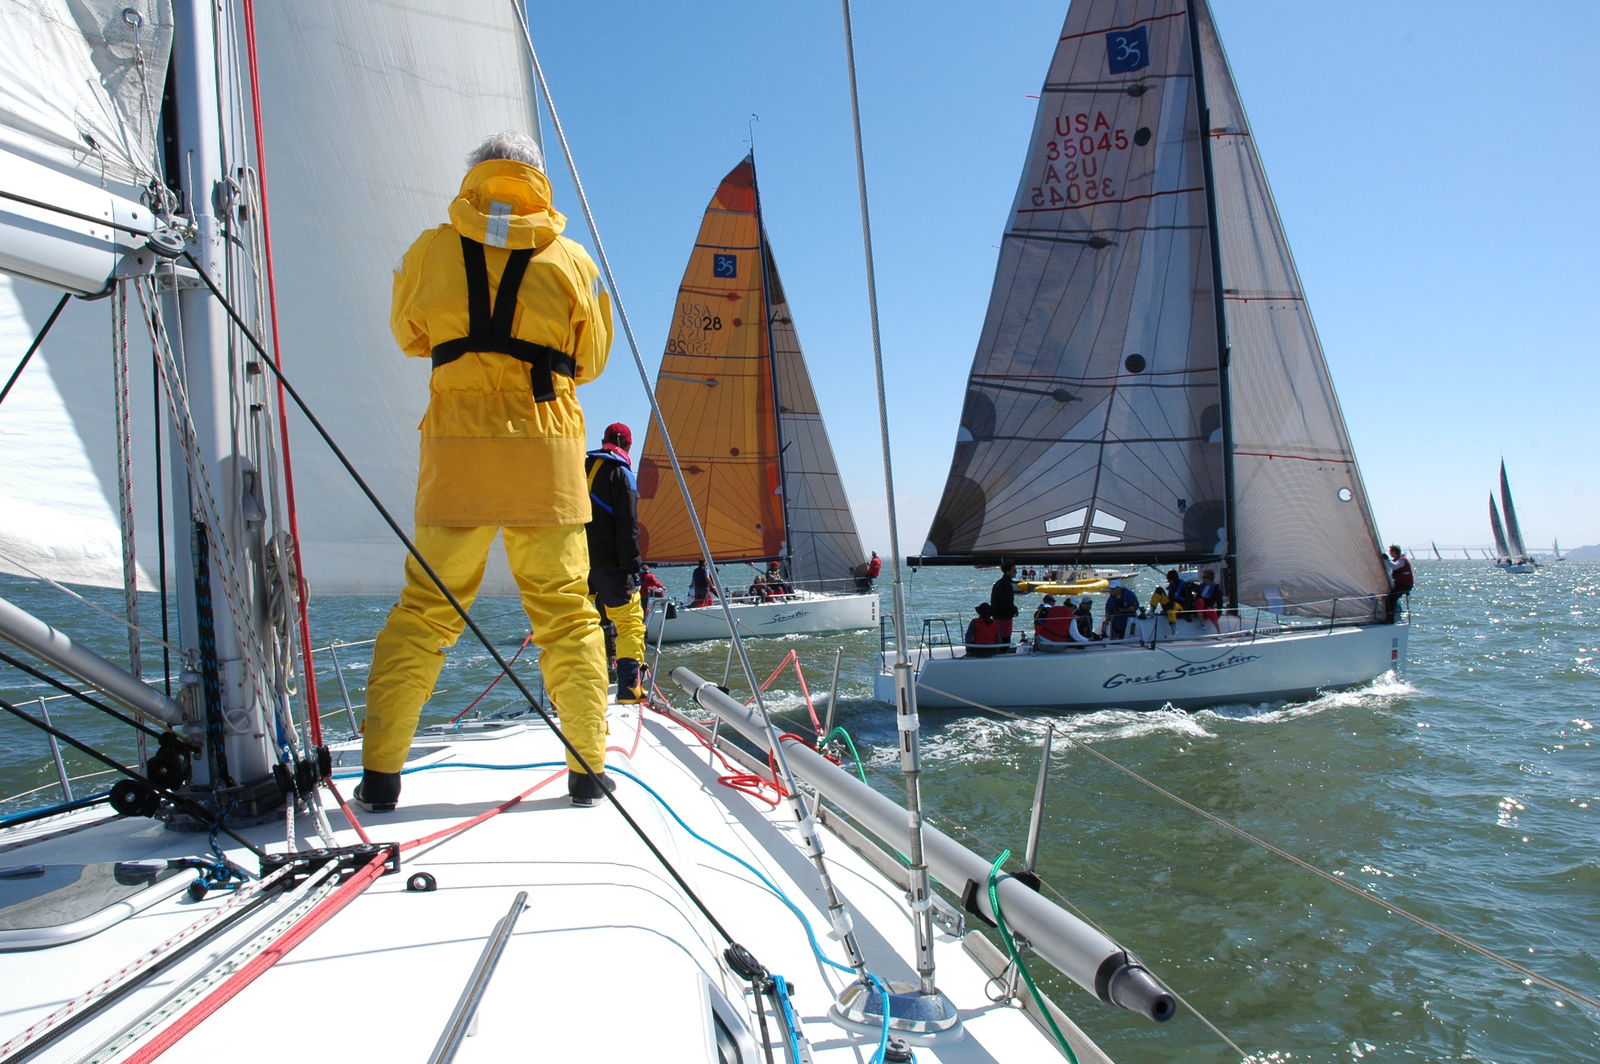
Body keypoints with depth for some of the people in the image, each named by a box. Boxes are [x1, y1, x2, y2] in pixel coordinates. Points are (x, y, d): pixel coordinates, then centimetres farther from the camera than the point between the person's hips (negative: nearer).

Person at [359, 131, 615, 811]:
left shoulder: (432, 250, 5)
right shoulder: (572, 261, 4)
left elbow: (408, 337, 19)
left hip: (456, 448, 1)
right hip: (547, 451, 0)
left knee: (423, 611, 8)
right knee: (566, 614, 7)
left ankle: (380, 775, 10)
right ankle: (588, 770, 12)